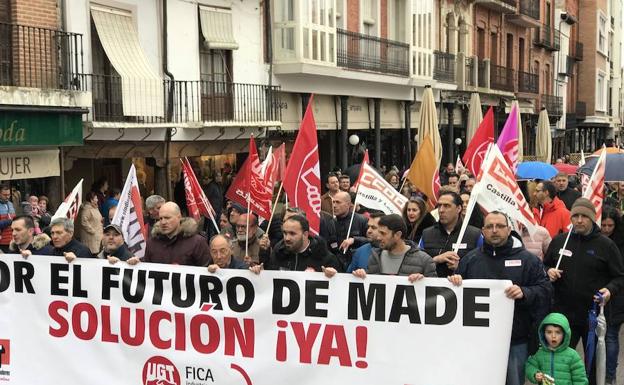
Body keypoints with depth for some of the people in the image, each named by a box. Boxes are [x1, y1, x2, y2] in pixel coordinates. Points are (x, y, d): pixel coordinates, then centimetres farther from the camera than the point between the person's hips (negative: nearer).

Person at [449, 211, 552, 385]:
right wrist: (454, 280, -9)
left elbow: (545, 290, -3)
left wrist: (524, 293, -22)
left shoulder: (528, 260, 3)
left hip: (515, 343, -1)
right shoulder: (469, 259, 9)